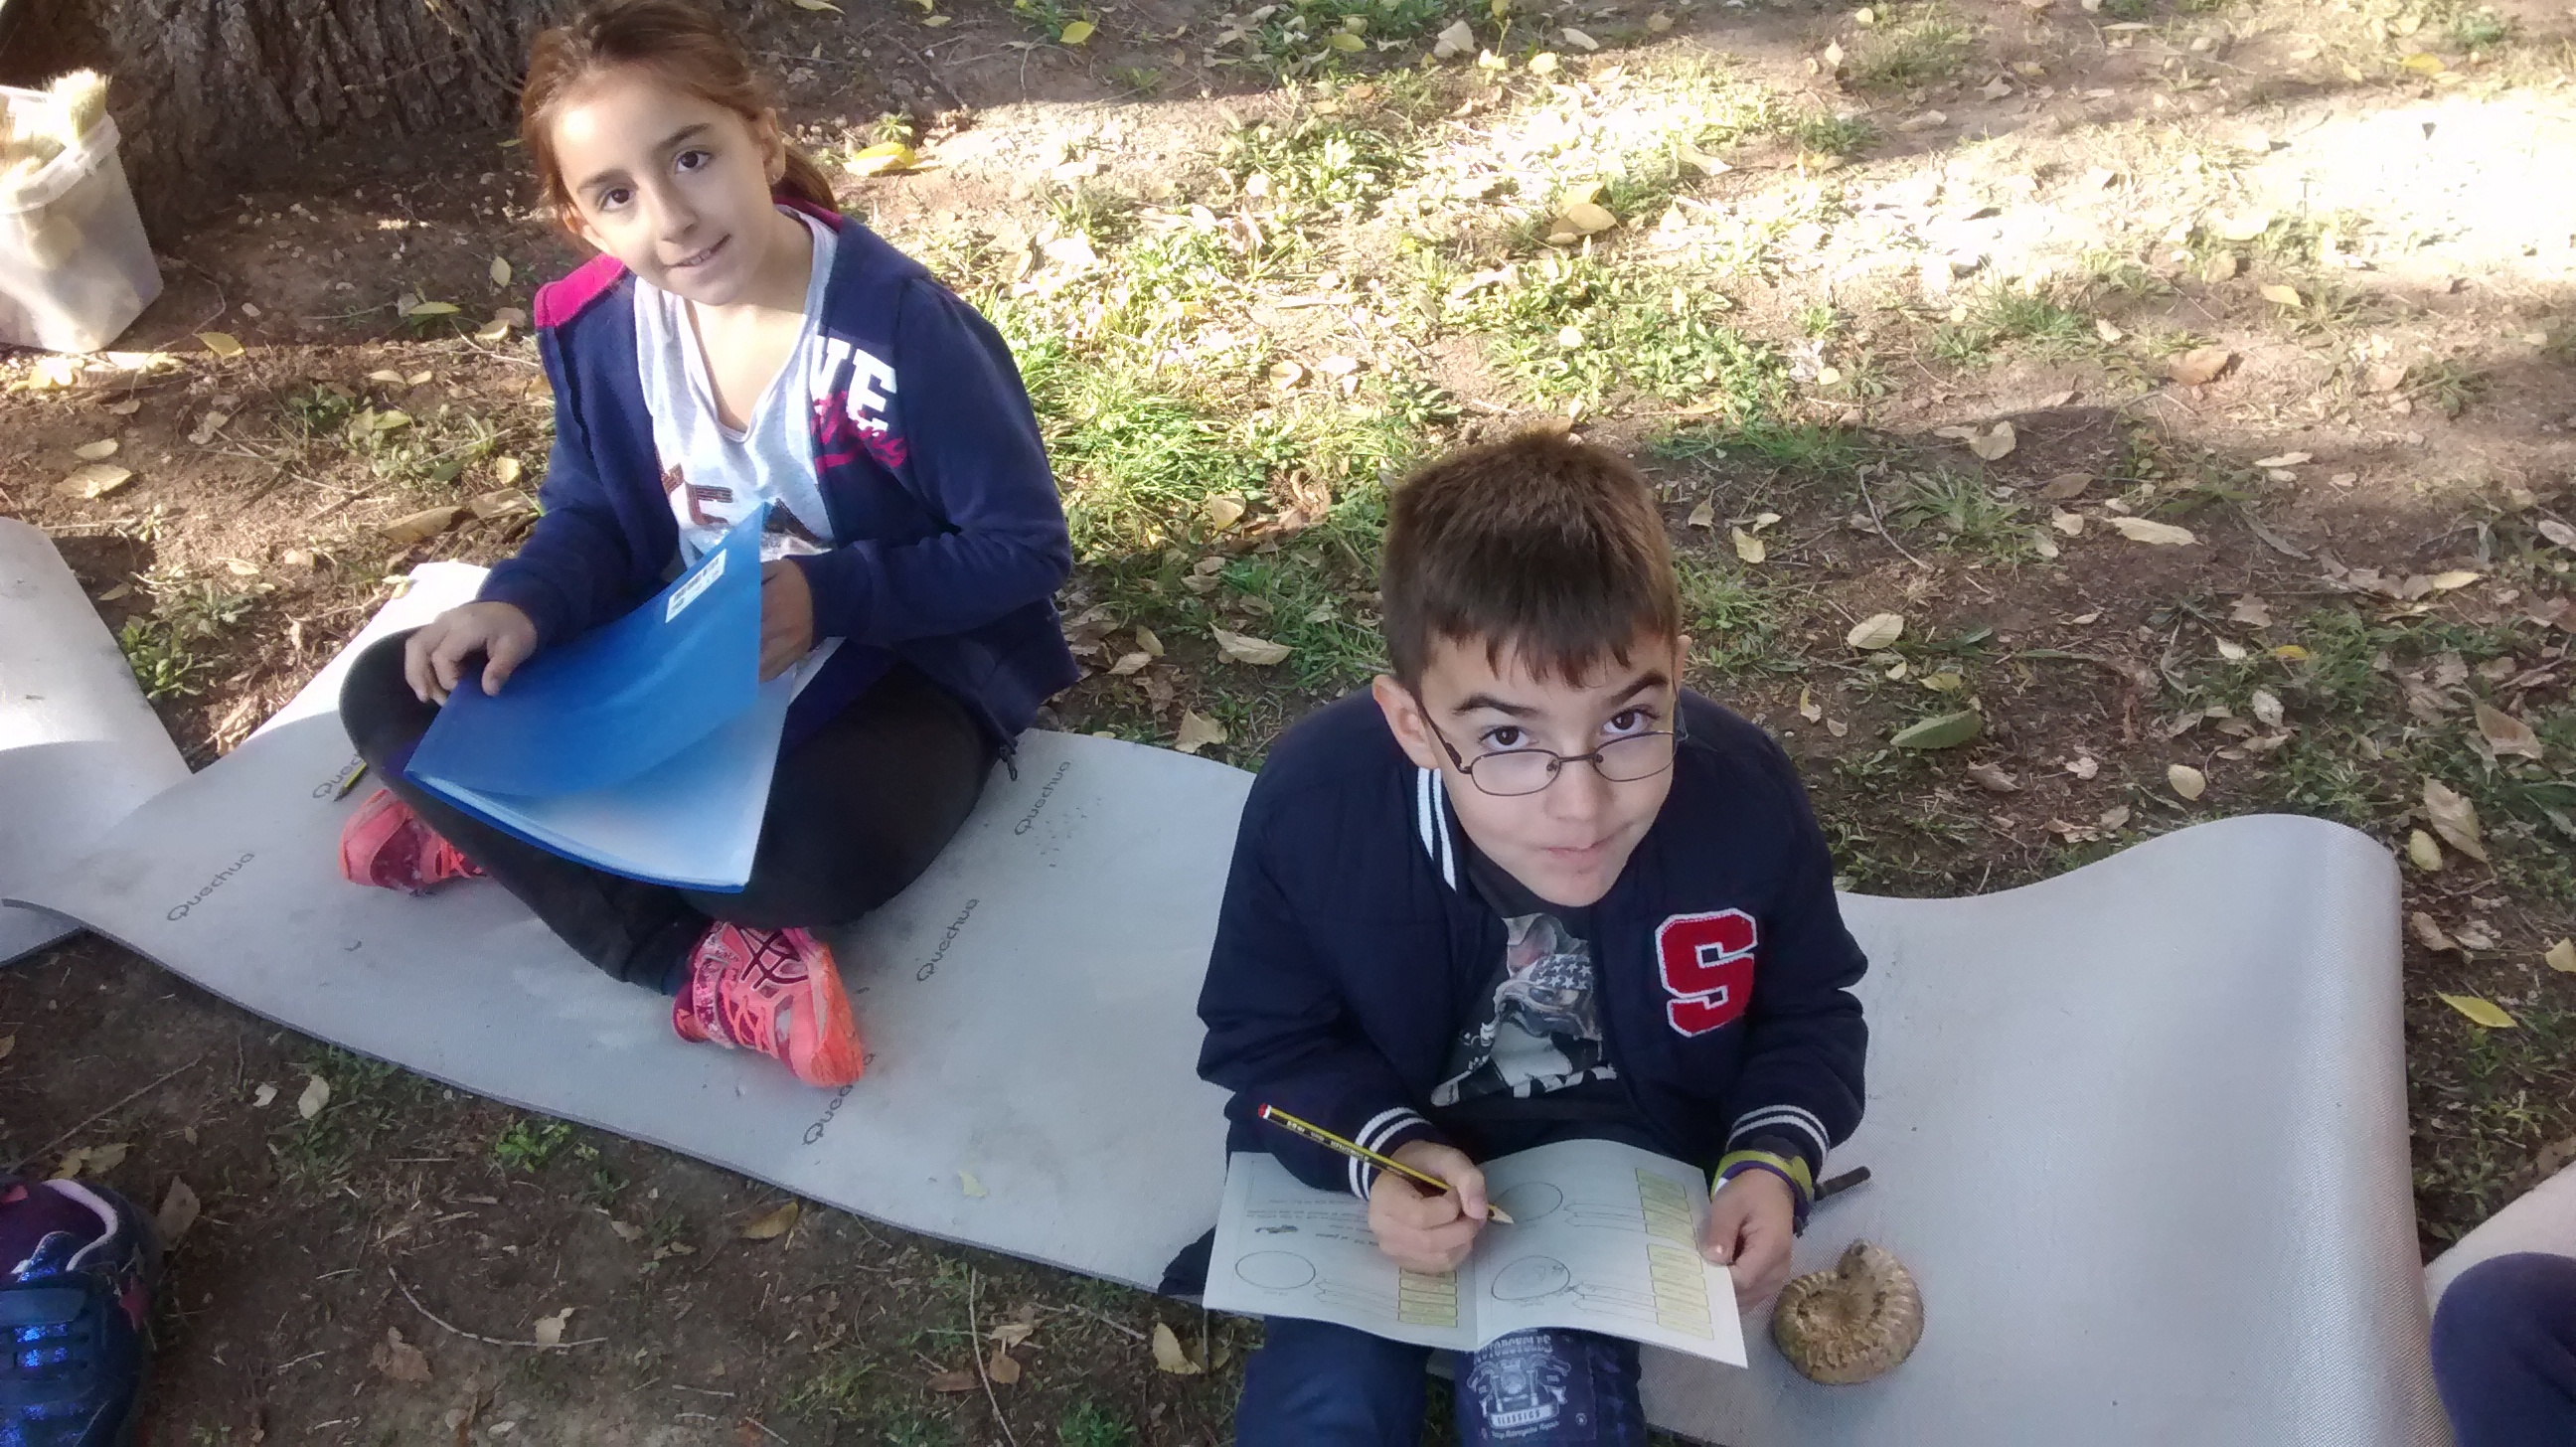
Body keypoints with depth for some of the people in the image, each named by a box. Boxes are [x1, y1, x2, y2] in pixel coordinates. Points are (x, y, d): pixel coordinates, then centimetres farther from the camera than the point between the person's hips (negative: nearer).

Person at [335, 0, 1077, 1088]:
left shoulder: (899, 326, -24)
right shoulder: (594, 327, -8)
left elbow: (1026, 548, -17)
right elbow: (593, 519, 5)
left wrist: (826, 596, -29)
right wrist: (524, 606, -19)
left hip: (902, 665, -5)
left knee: (825, 850, -39)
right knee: (388, 698, -8)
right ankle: (700, 962, -19)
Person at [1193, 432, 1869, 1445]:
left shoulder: (1745, 796, -23)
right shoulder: (1310, 803, -27)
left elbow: (1808, 1013, -1)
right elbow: (1263, 1041, -10)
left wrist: (1774, 1162, -18)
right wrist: (1380, 1149, -27)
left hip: (1619, 1153, 0)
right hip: (1381, 1153, 0)